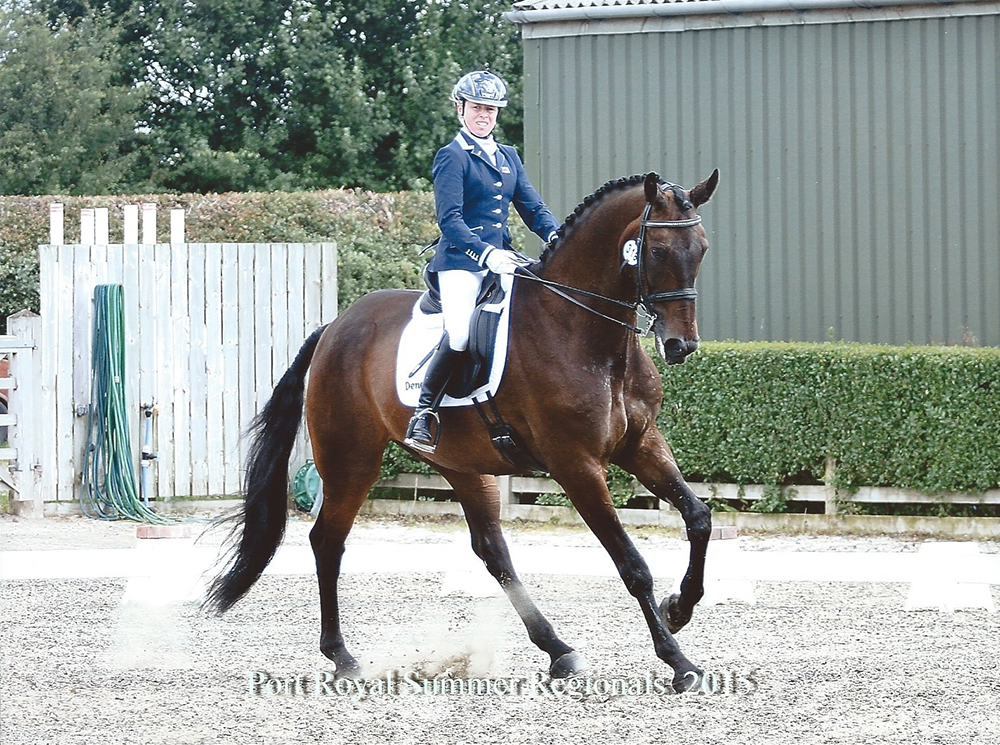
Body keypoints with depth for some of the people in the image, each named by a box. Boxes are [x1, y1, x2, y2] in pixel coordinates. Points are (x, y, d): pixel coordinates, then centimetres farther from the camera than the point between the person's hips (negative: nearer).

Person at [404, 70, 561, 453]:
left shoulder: (508, 157, 20)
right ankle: (422, 415, -23)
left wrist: (555, 236, -7)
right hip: (462, 261, -7)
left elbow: (532, 207, 15)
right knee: (459, 332, -30)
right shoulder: (452, 157, -2)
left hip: (503, 259, 7)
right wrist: (486, 255, -26)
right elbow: (450, 220, -12)